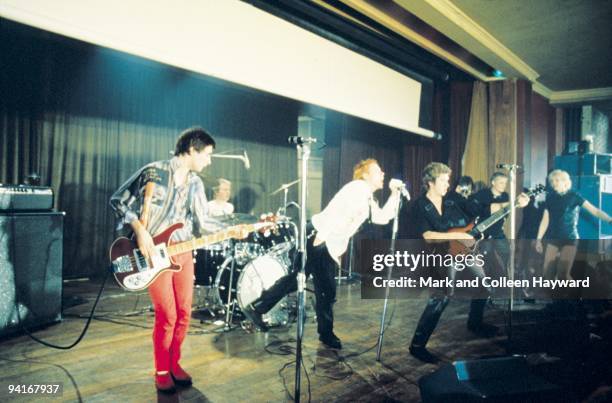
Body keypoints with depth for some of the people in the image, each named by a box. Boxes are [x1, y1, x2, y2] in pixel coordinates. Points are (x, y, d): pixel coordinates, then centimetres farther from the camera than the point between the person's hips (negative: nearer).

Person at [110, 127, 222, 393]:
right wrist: (139, 231, -17)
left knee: (184, 313, 8)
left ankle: (174, 363, 27)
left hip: (182, 252, 6)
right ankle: (161, 371, 14)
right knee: (167, 315, -6)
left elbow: (201, 222, 9)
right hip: (154, 253, -6)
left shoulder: (195, 183, 9)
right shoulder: (154, 172, -10)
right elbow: (118, 200, -7)